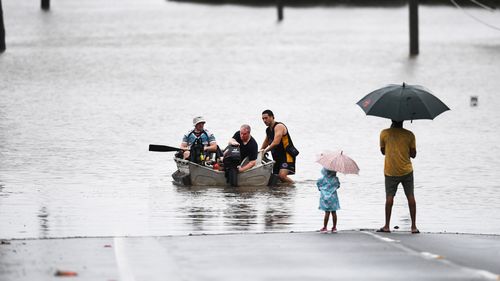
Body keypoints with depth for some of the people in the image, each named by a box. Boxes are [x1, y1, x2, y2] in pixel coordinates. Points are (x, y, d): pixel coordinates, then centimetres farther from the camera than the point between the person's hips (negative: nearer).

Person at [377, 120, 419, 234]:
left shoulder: (384, 133, -4)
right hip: (406, 171, 0)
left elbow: (383, 151, 8)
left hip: (390, 172, 0)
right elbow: (413, 154, -1)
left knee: (389, 197, 4)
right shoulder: (409, 135, -4)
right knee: (410, 197, 5)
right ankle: (414, 226, 3)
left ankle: (387, 226, 2)